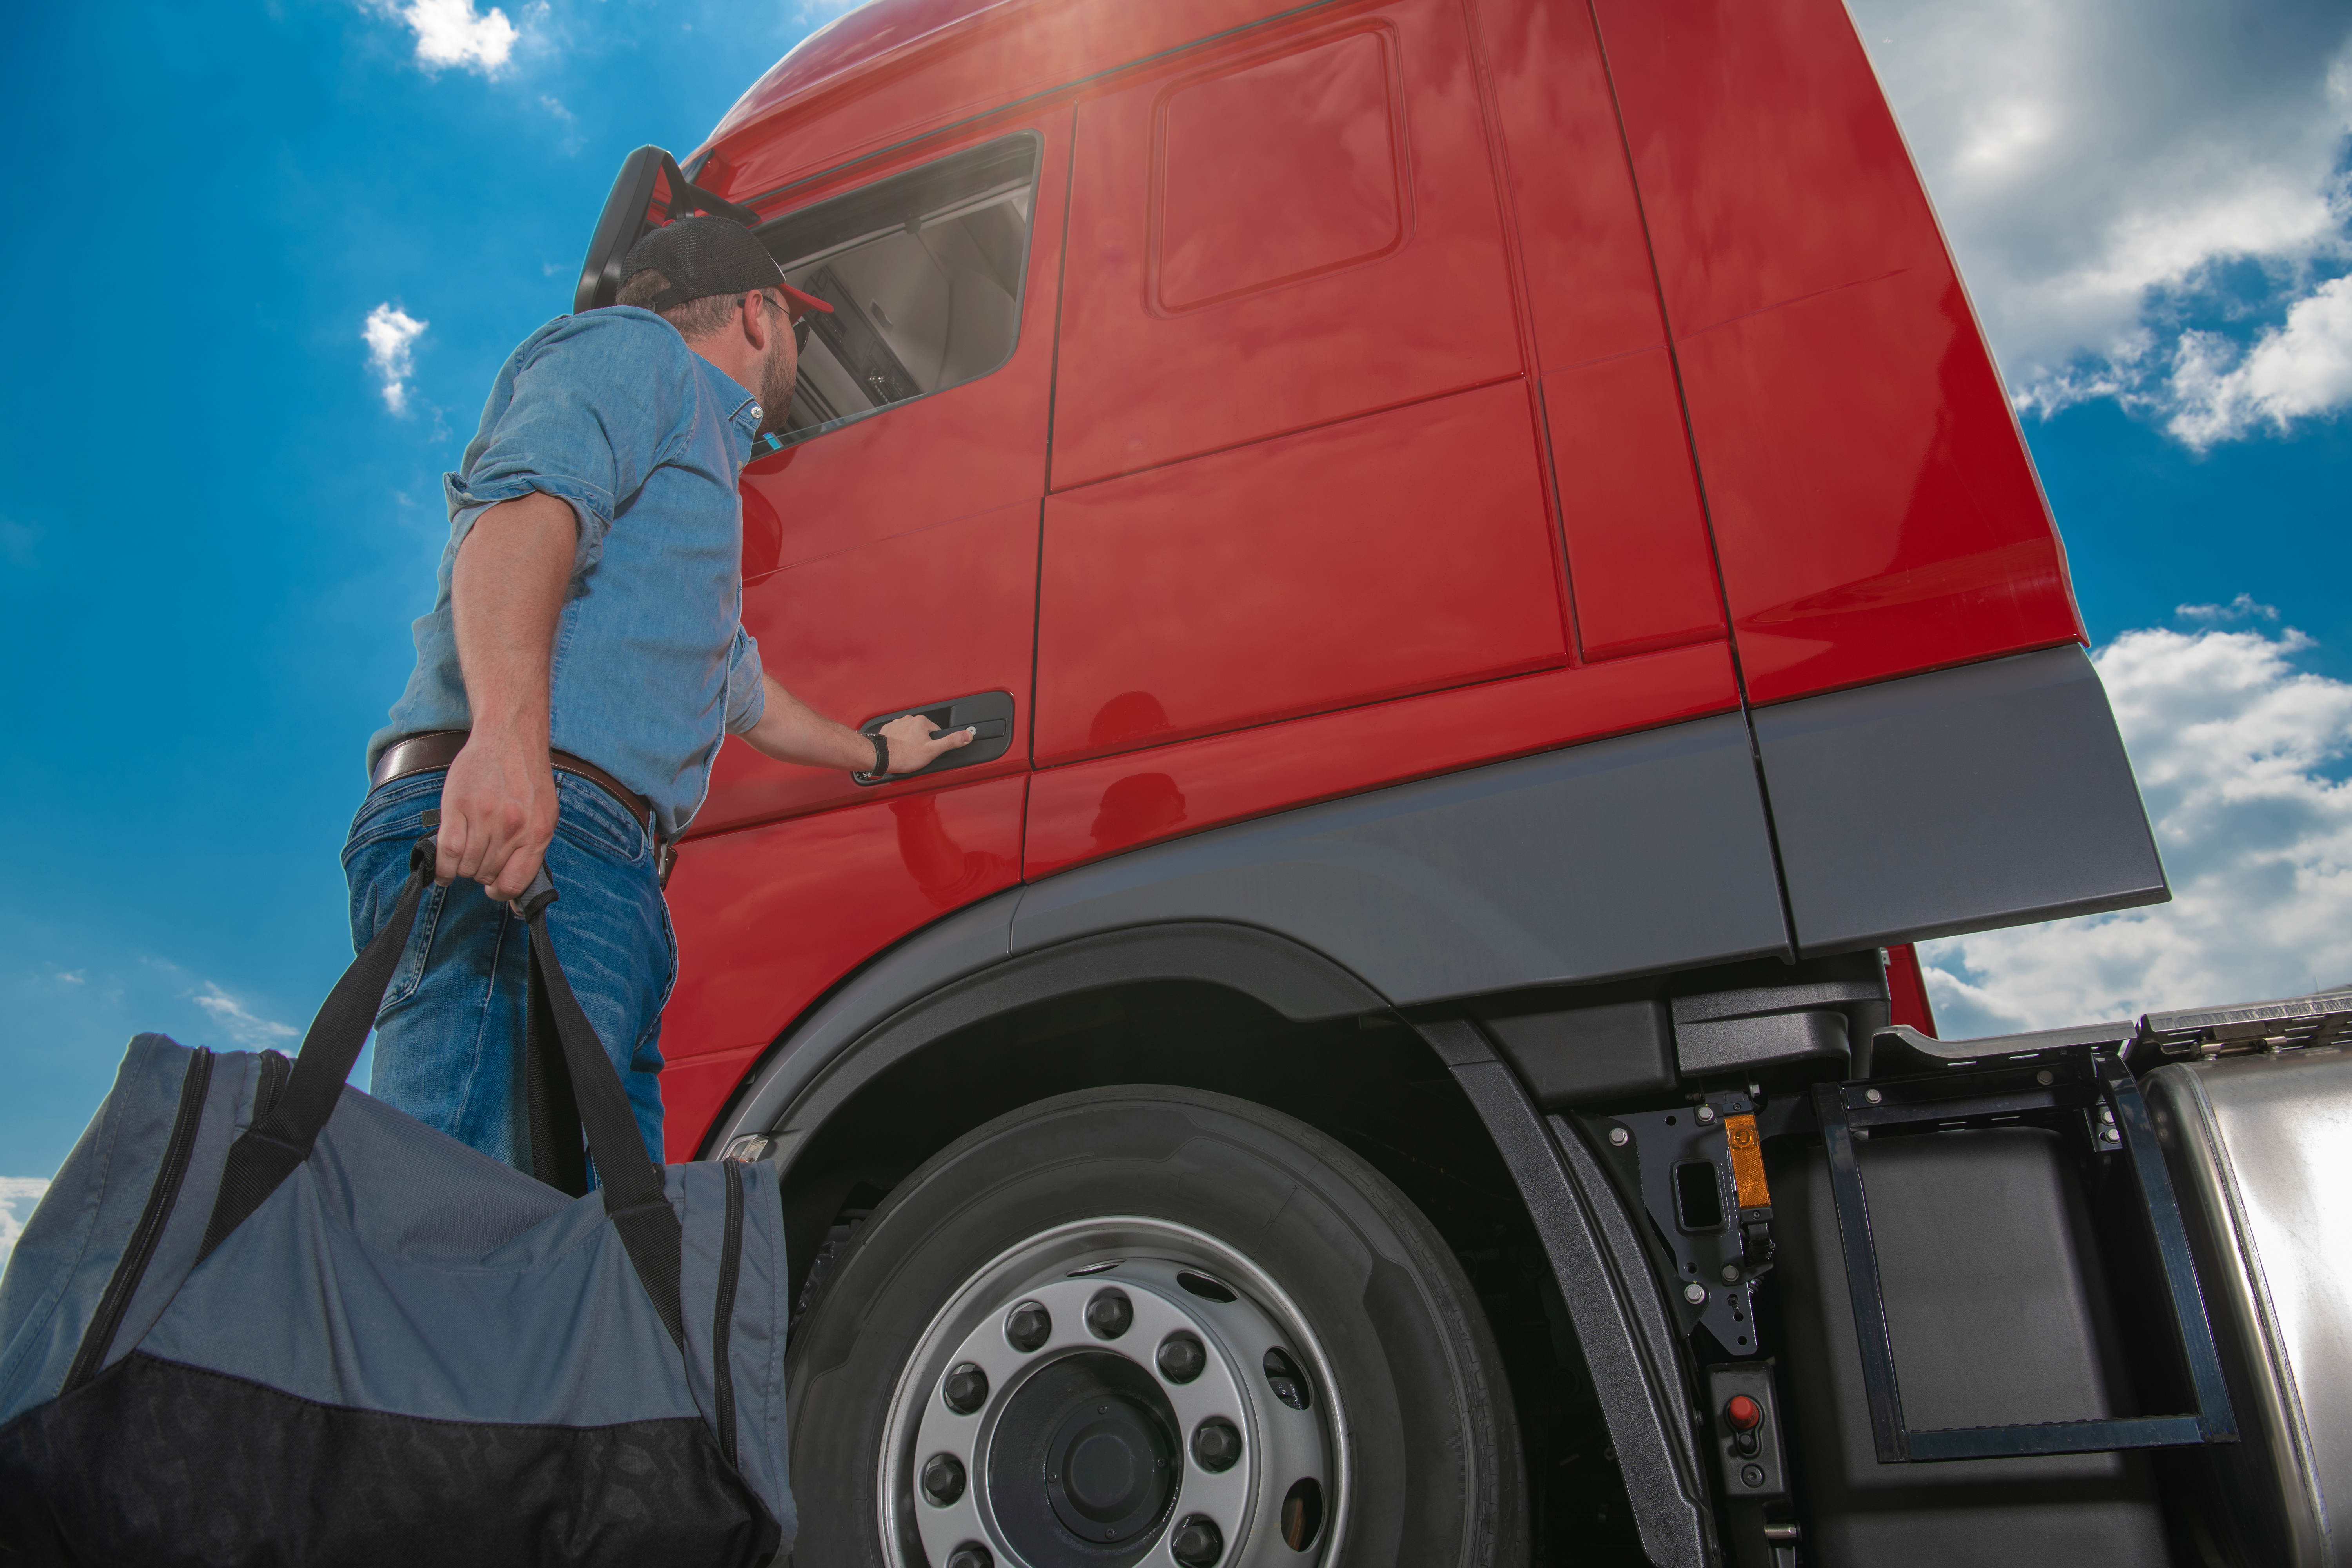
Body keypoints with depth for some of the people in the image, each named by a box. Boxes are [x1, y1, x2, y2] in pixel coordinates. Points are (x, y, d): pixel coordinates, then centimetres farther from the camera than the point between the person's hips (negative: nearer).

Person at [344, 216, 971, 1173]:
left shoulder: (696, 469, 39)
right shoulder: (635, 349, 10)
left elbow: (742, 693, 53)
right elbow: (524, 504, -13)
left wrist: (876, 754, 68)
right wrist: (509, 733, -30)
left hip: (615, 878, 10)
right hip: (533, 837, -9)